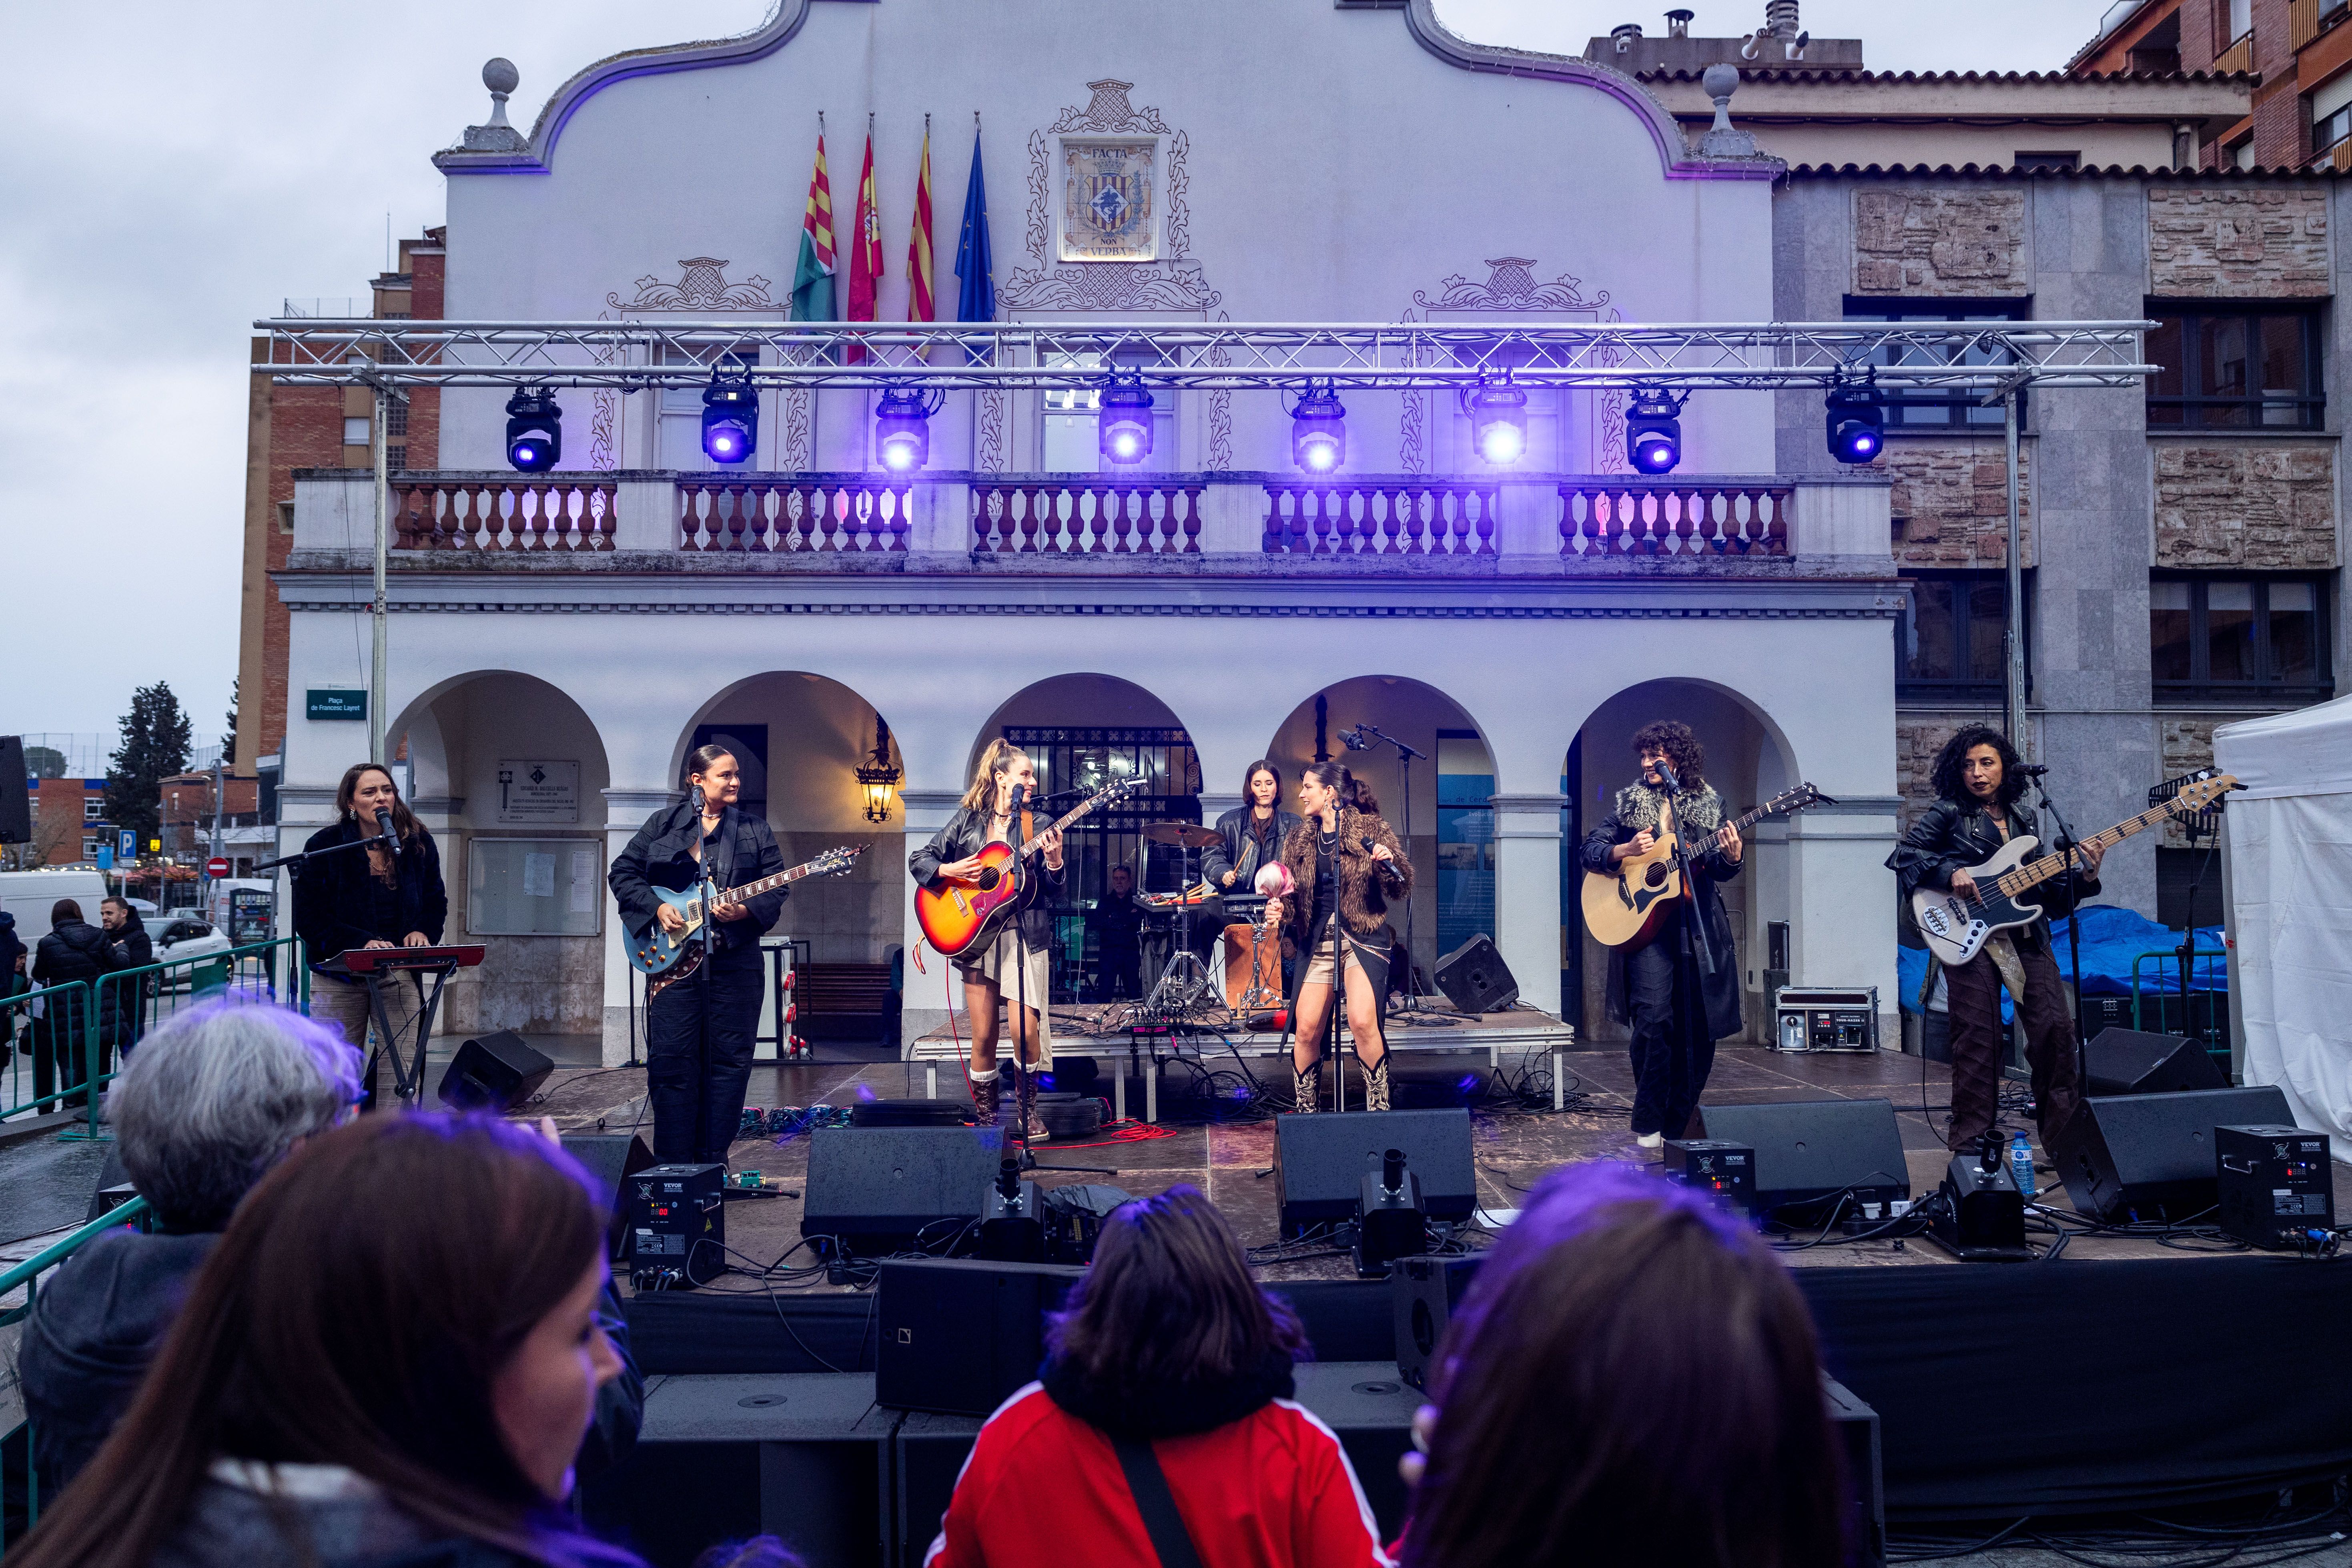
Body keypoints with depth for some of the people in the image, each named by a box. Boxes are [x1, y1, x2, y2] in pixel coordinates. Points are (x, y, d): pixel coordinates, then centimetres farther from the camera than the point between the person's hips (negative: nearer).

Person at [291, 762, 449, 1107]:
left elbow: (436, 902, 16)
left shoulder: (419, 843, 6)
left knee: (403, 1068, -4)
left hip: (400, 975, 2)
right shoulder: (325, 846, -3)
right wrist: (362, 942, -20)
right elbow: (309, 918, -7)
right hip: (339, 973, -2)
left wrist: (421, 931, -6)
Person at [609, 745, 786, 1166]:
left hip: (735, 961, 1)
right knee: (671, 1060, -1)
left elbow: (776, 888, 3)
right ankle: (674, 1164, 9)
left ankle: (713, 1161, 14)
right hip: (672, 958, -1)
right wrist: (657, 908, -7)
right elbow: (623, 872, 7)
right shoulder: (663, 823, 7)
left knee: (730, 1060, 3)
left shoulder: (755, 829, 9)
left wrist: (746, 912, -15)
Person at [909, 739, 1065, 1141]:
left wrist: (1054, 863, -13)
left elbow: (1052, 892, 6)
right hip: (976, 937, 0)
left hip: (1025, 935, 0)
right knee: (983, 1036, 2)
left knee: (1026, 1029, -12)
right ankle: (986, 1116, 19)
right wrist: (949, 871, -9)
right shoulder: (968, 819, 8)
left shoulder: (1037, 826, 8)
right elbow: (918, 860, 9)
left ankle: (1026, 1108, 9)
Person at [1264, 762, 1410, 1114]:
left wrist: (1389, 864, -22)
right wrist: (1280, 911, -6)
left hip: (1362, 938, -4)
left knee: (1362, 1021, -21)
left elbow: (1401, 889, -1)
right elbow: (1293, 894, 16)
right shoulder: (1299, 840, 11)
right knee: (1306, 1029, -2)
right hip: (1317, 941, 4)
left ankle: (1378, 1107, -4)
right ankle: (1305, 1113, 16)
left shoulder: (1371, 830, -1)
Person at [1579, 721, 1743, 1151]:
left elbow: (1720, 871, 7)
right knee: (1654, 1018, -16)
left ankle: (1678, 1127, 16)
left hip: (1701, 925, 2)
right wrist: (1626, 850, -12)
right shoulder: (1630, 802, 8)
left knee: (1699, 1027, 2)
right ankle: (1648, 1125, -4)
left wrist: (1732, 856, -15)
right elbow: (1589, 851, 6)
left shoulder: (1708, 803, 10)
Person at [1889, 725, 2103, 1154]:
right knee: (1979, 1038, -5)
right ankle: (1971, 1144, 4)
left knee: (2055, 1028, -3)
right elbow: (1903, 854, -5)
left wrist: (2084, 878, 2)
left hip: (2027, 932, 5)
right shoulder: (1948, 813, 4)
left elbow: (2044, 890, 17)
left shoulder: (2023, 818, 18)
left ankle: (2066, 1138, 10)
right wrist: (1950, 872, -16)